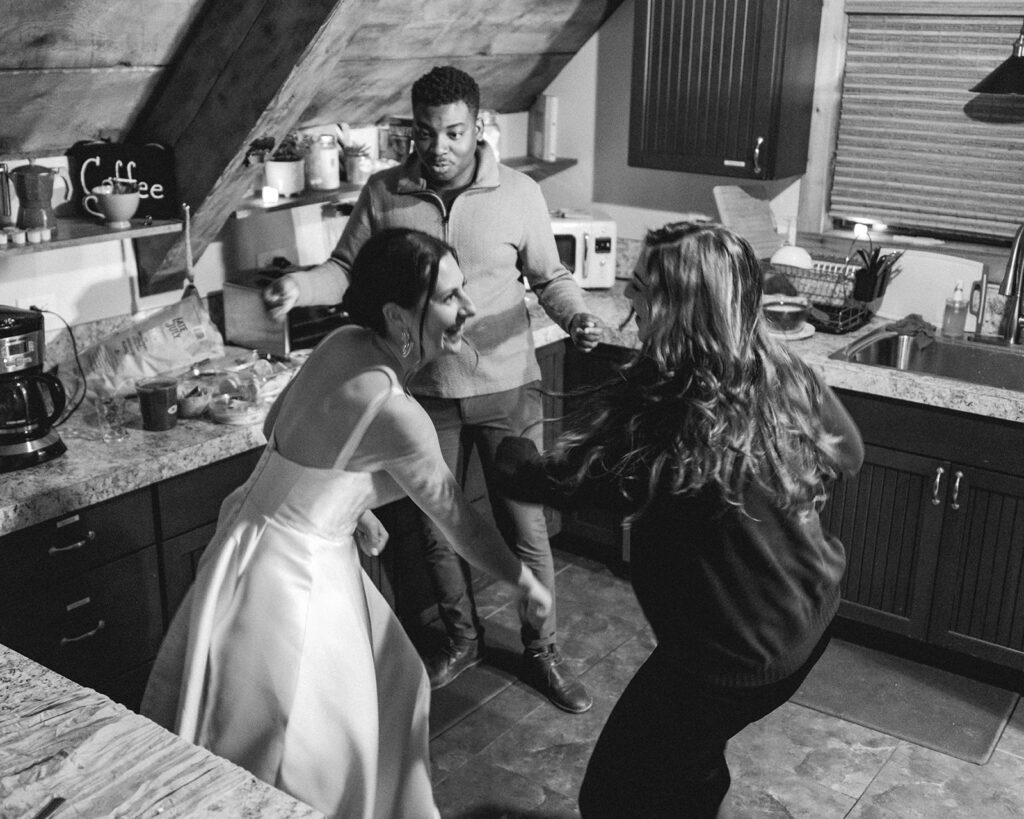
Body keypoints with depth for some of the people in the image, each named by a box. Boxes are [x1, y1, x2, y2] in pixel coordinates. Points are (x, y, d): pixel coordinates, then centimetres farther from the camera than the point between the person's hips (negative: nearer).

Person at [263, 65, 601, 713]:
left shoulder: (519, 194, -7)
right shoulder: (384, 193, -4)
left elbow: (550, 277, 1)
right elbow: (348, 268, 1)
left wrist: (577, 317, -19)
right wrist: (301, 285, -20)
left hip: (506, 389, -2)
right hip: (425, 392, 2)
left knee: (525, 526, 6)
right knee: (436, 528, 15)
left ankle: (543, 650, 28)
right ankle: (462, 638, 39)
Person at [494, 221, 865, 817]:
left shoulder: (653, 412, -29)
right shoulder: (786, 372, -8)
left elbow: (554, 482, -15)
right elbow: (849, 455, 10)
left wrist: (510, 450, 6)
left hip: (737, 653, -8)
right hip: (812, 616, 8)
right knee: (688, 748, 30)